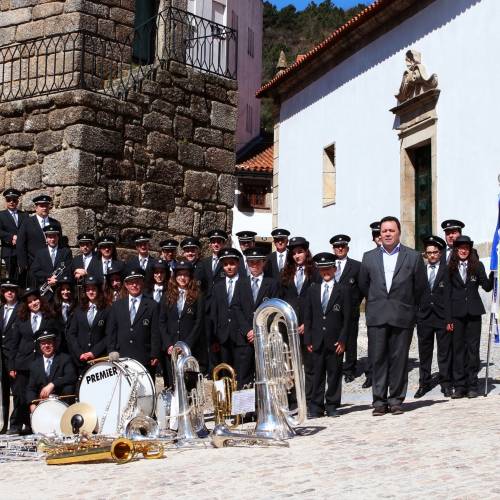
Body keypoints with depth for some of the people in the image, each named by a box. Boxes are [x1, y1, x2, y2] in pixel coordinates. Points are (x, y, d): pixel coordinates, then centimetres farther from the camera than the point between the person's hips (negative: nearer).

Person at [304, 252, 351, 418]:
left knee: (334, 373, 4)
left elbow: (347, 318, 0)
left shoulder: (342, 290, 4)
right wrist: (308, 339, 1)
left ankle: (332, 406, 12)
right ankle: (316, 407, 8)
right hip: (317, 341, 2)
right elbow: (307, 316, 8)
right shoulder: (313, 290, 10)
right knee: (317, 374, 3)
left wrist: (342, 340, -8)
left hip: (335, 341, -1)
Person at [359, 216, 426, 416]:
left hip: (402, 317, -1)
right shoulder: (369, 257, 9)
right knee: (378, 359, 0)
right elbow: (363, 285, 16)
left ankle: (396, 400, 11)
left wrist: (407, 307, 10)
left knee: (399, 359, 2)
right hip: (376, 317, 1)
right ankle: (379, 401, 5)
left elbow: (420, 287, 7)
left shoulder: (414, 257, 3)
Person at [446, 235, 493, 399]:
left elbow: (487, 287, 5)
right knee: (458, 348, 2)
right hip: (457, 313, 0)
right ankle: (459, 386, 7)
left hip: (473, 312, 0)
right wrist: (448, 319, -1)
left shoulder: (477, 266, 6)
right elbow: (448, 293, 3)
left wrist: (493, 274, -13)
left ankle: (472, 385, 7)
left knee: (473, 348, 2)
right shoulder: (451, 269, 4)